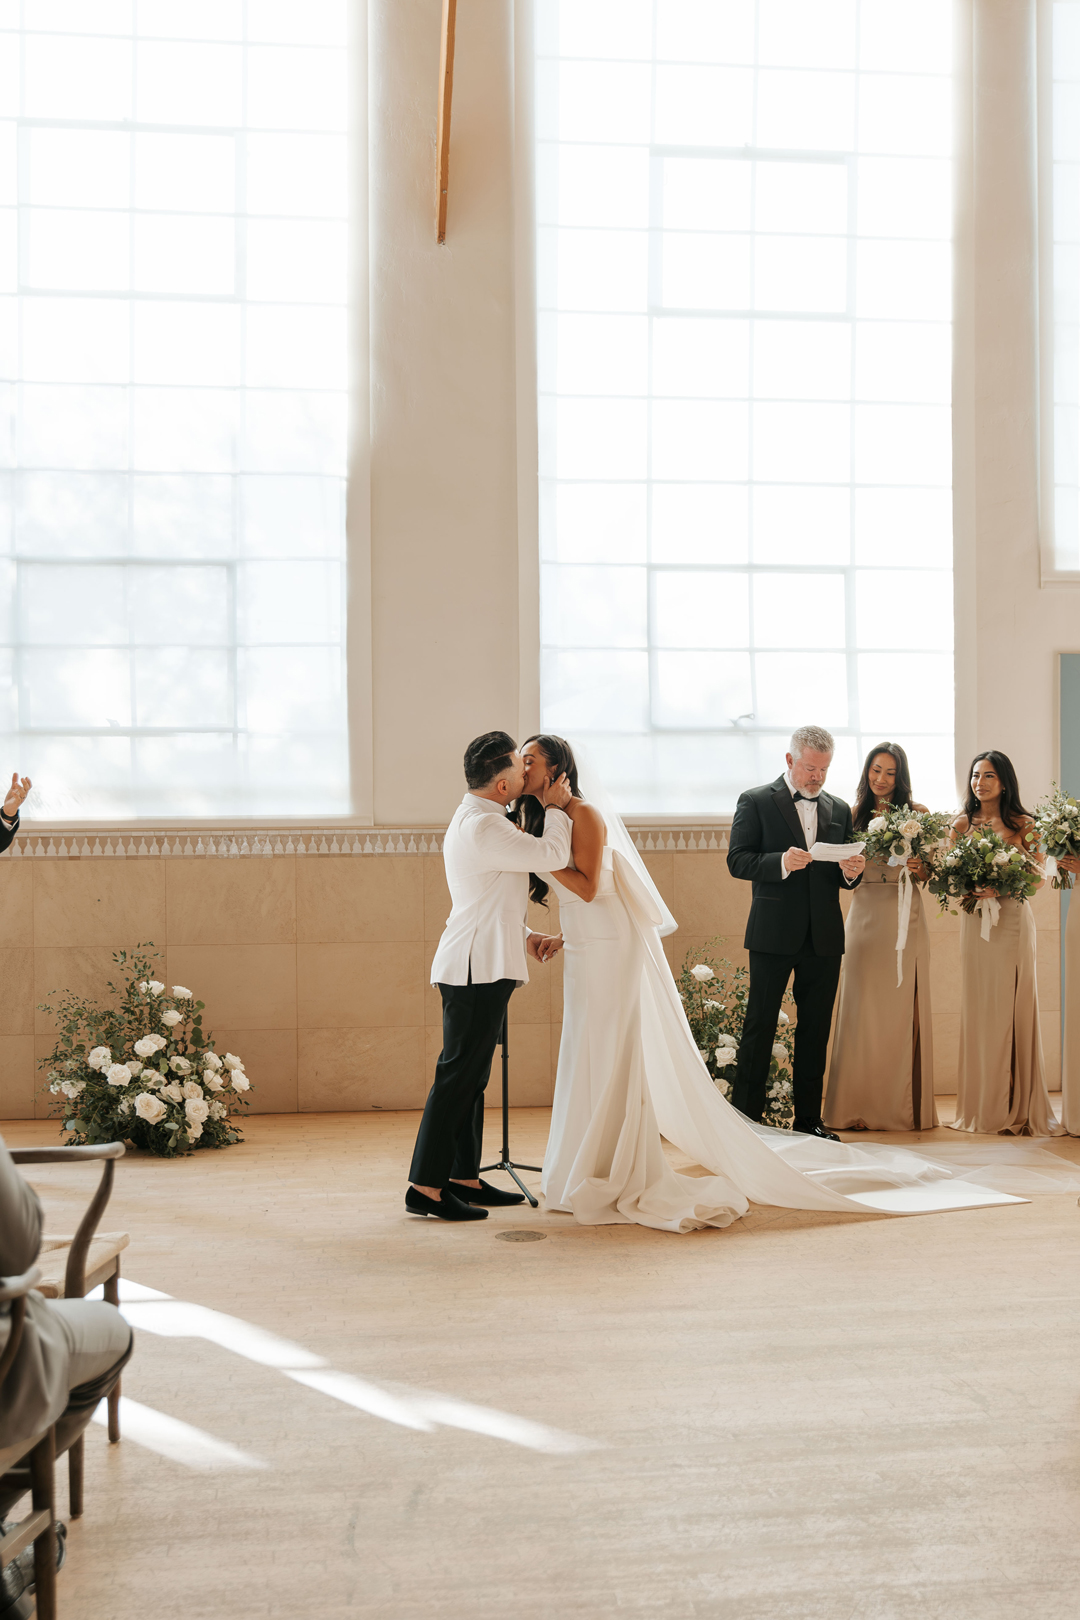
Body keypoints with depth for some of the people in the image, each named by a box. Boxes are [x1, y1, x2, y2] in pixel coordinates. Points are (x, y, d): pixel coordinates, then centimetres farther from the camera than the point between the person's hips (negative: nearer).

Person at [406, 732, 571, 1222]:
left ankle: (463, 1177, 19)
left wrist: (524, 934, 17)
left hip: (481, 966, 11)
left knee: (471, 1076, 13)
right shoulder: (483, 827, -18)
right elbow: (552, 855, -15)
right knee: (458, 1075, -8)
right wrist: (556, 808, 1)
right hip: (477, 967, -11)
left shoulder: (474, 819, 17)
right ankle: (426, 1187, -5)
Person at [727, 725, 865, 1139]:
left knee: (816, 1030, 7)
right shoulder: (755, 802, 2)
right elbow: (737, 861, -6)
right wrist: (782, 862, -22)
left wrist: (851, 871, -7)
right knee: (760, 1026, 0)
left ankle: (809, 1119, 15)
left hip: (825, 938, 4)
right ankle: (745, 1116, 5)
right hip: (773, 934, -4)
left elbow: (844, 879, 17)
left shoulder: (839, 810, 15)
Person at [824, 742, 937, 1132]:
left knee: (902, 1009, 0)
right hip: (865, 915, 1)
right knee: (863, 1008, -1)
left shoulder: (918, 814, 6)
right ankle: (859, 1106, 5)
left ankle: (904, 1106, 7)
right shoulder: (854, 815, 9)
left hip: (906, 917, -1)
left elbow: (932, 874, 3)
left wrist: (917, 869, -18)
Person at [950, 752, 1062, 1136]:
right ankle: (984, 1107, 6)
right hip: (976, 921, 1)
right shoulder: (962, 824, 8)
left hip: (1014, 921, -1)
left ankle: (1021, 1108, 5)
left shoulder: (1023, 825, 4)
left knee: (1015, 1008, -1)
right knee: (980, 1009, 1)